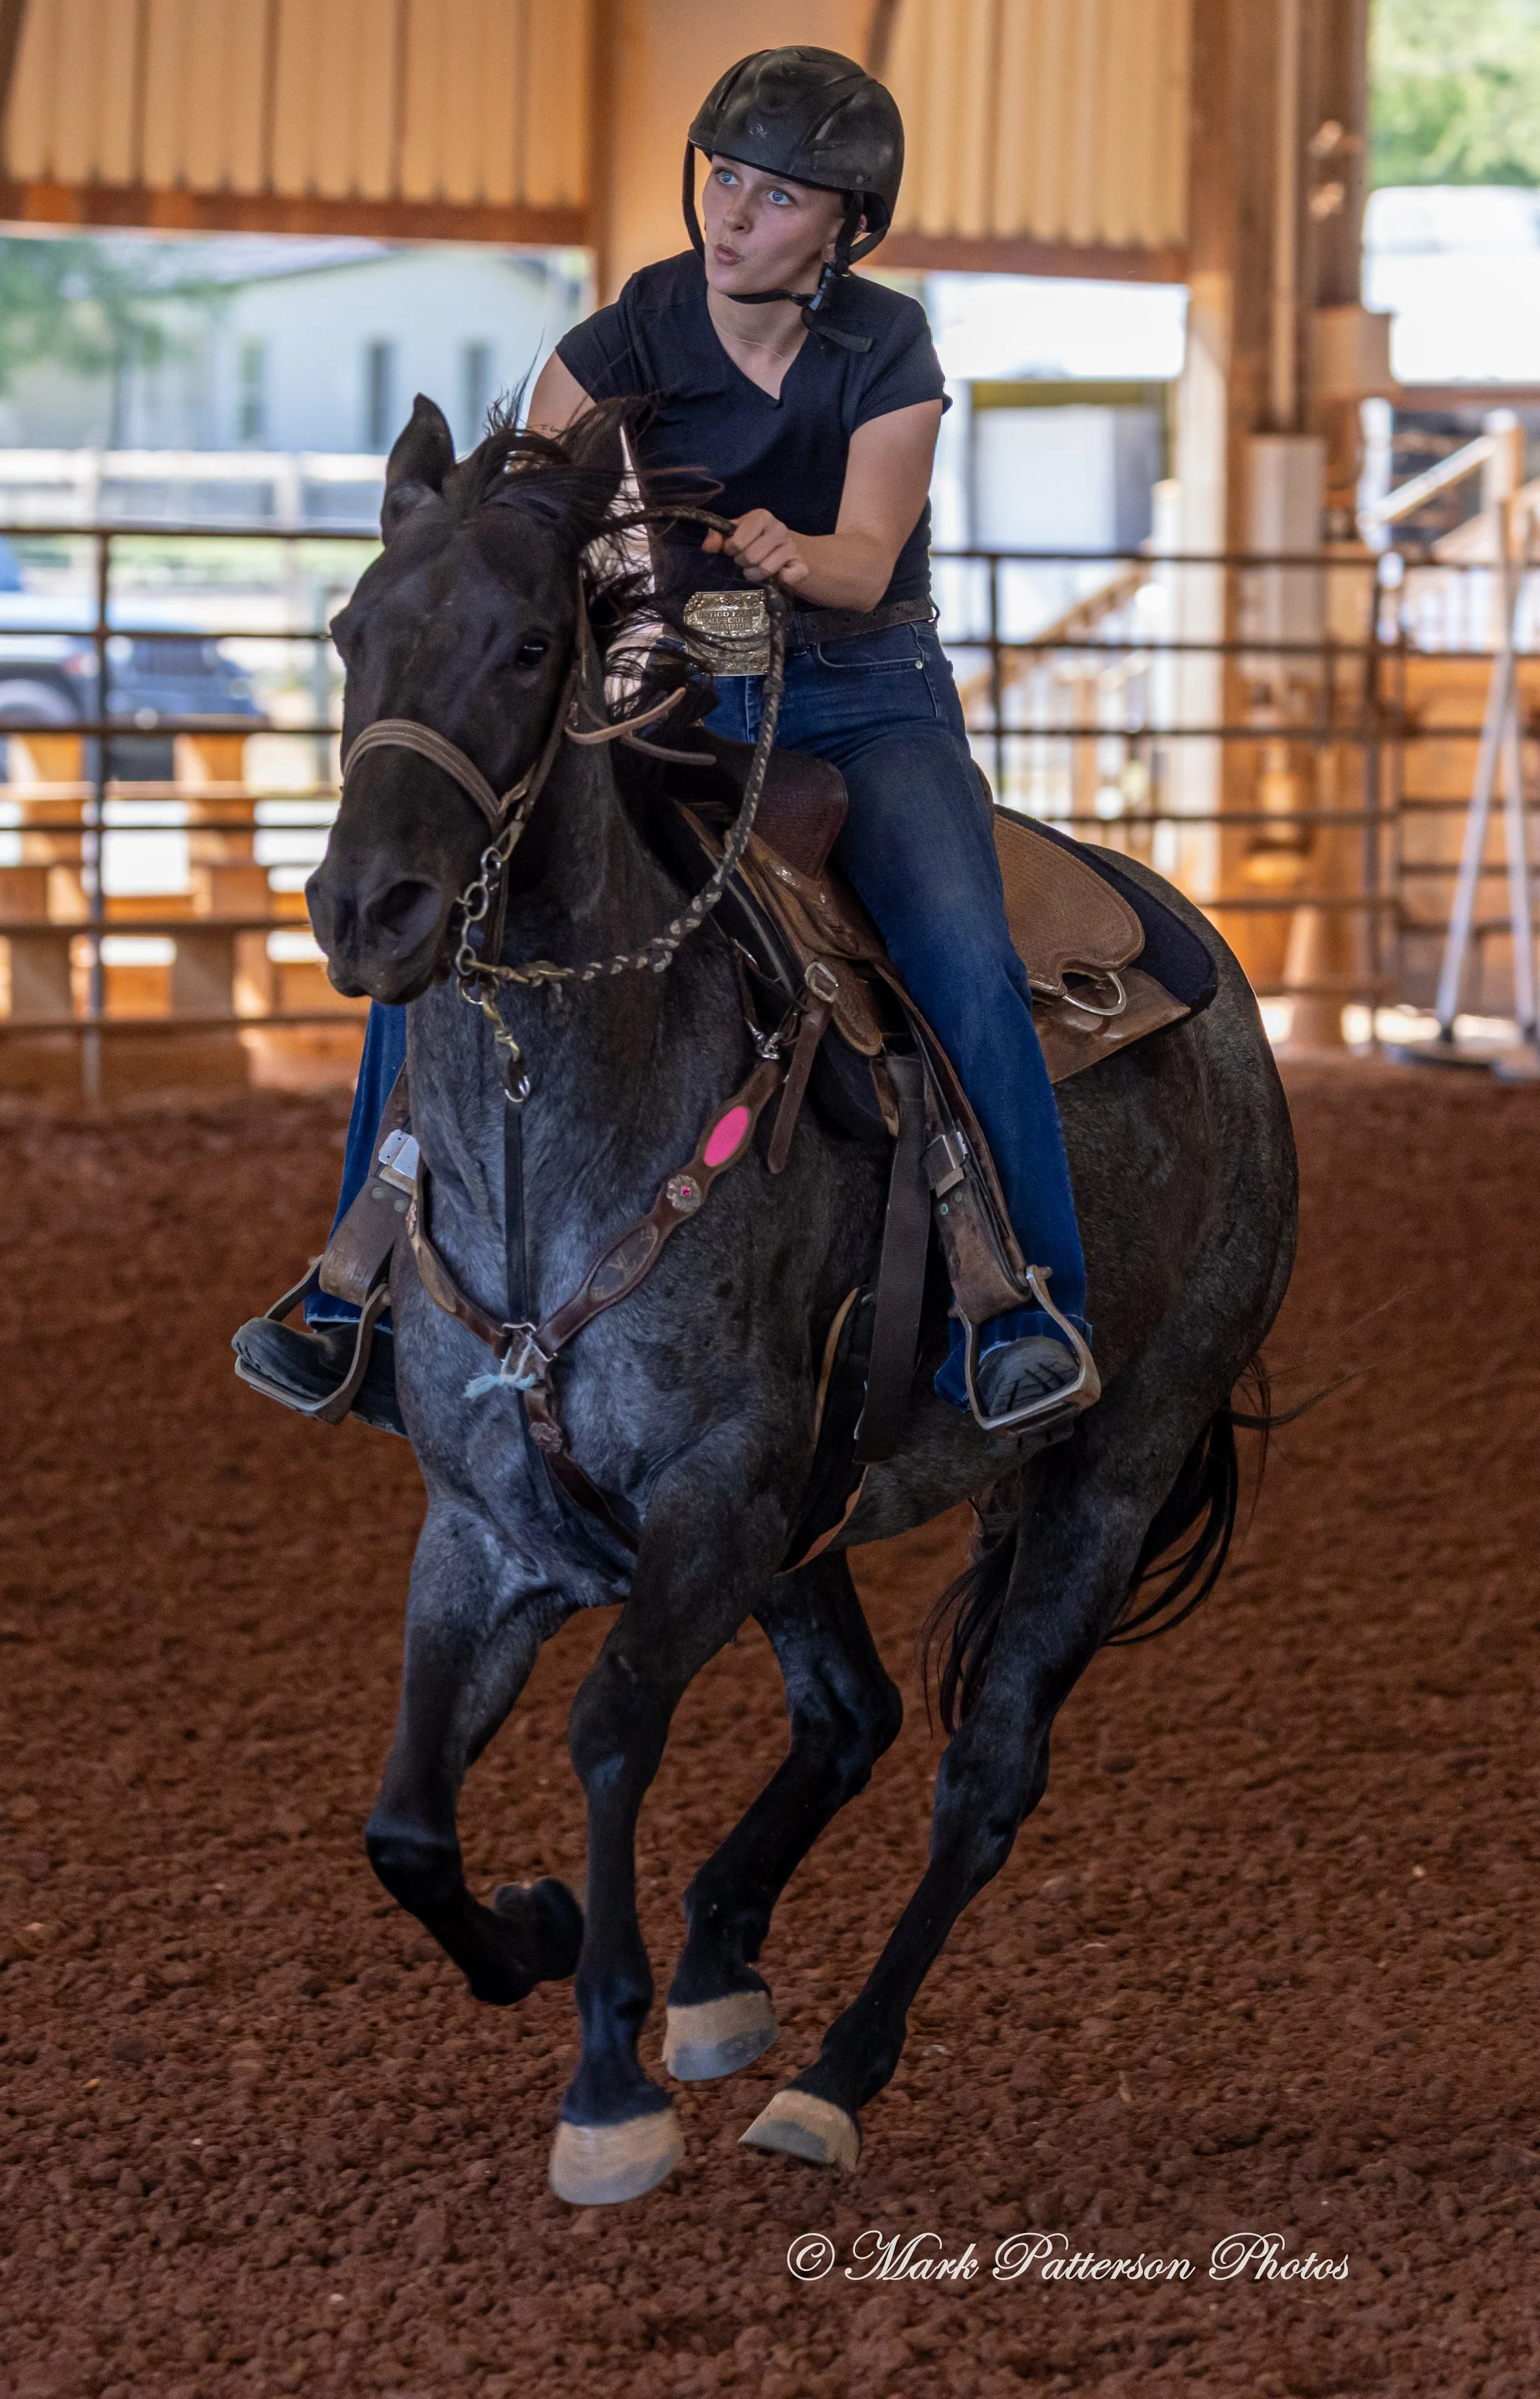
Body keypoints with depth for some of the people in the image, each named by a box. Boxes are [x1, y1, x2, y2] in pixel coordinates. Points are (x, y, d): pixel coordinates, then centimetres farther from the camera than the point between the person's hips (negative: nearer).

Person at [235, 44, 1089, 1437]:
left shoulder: (889, 353, -8)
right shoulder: (618, 353, -6)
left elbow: (864, 564, -17)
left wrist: (789, 554, -40)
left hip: (866, 704, -2)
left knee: (961, 958, -30)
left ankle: (1029, 1308, -20)